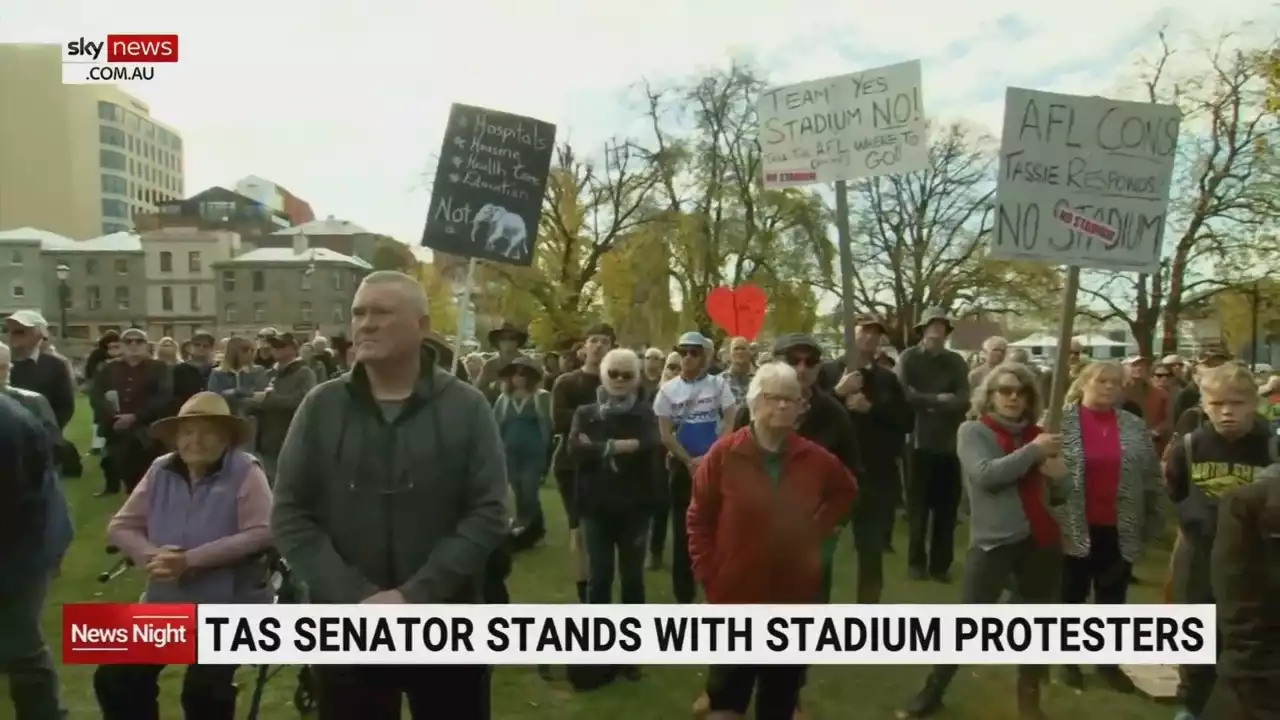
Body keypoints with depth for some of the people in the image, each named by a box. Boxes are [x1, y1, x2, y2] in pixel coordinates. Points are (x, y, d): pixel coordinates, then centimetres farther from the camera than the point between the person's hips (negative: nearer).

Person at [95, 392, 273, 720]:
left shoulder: (245, 471, -11)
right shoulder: (160, 470, 4)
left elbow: (261, 533, -20)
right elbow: (120, 526, 6)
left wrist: (190, 560, -24)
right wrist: (151, 555, -15)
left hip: (230, 605, -6)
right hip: (165, 602, 6)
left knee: (203, 688, -21)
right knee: (114, 678, 2)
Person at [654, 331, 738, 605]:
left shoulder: (718, 384, -1)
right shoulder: (669, 389, 0)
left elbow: (730, 424, -5)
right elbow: (665, 434, -2)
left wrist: (710, 457, -12)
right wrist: (689, 462, -9)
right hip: (683, 465, 1)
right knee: (683, 530, 4)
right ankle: (684, 593, 15)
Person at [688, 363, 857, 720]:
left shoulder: (815, 458, -2)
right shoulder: (723, 454, -10)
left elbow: (847, 490, 19)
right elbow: (698, 519, -3)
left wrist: (821, 526, 6)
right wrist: (707, 573, -8)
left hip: (794, 597, 3)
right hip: (735, 595, -2)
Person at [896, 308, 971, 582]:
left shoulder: (956, 361, 8)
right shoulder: (908, 358, -1)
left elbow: (963, 401, -5)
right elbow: (904, 395, -15)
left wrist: (926, 402, -14)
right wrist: (939, 399, -9)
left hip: (950, 443, 3)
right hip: (919, 442, -2)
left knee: (947, 507, 6)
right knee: (918, 506, 6)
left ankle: (941, 563, 17)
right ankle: (917, 562, 18)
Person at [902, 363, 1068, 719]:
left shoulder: (1039, 435, 10)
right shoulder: (973, 431, -2)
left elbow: (1059, 496, 17)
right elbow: (986, 475, -21)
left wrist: (1059, 476, -5)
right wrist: (1033, 450, -18)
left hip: (1042, 540, 5)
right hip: (995, 541, -4)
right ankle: (934, 689, 13)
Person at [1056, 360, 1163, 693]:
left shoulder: (1135, 427, 4)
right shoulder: (1060, 421, -8)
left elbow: (1152, 477, 9)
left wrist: (1152, 520, 7)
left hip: (1118, 529, 3)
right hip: (1073, 528, -3)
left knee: (1113, 598, 14)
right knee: (1072, 594, 11)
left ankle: (1108, 661, 31)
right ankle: (1069, 659, 27)